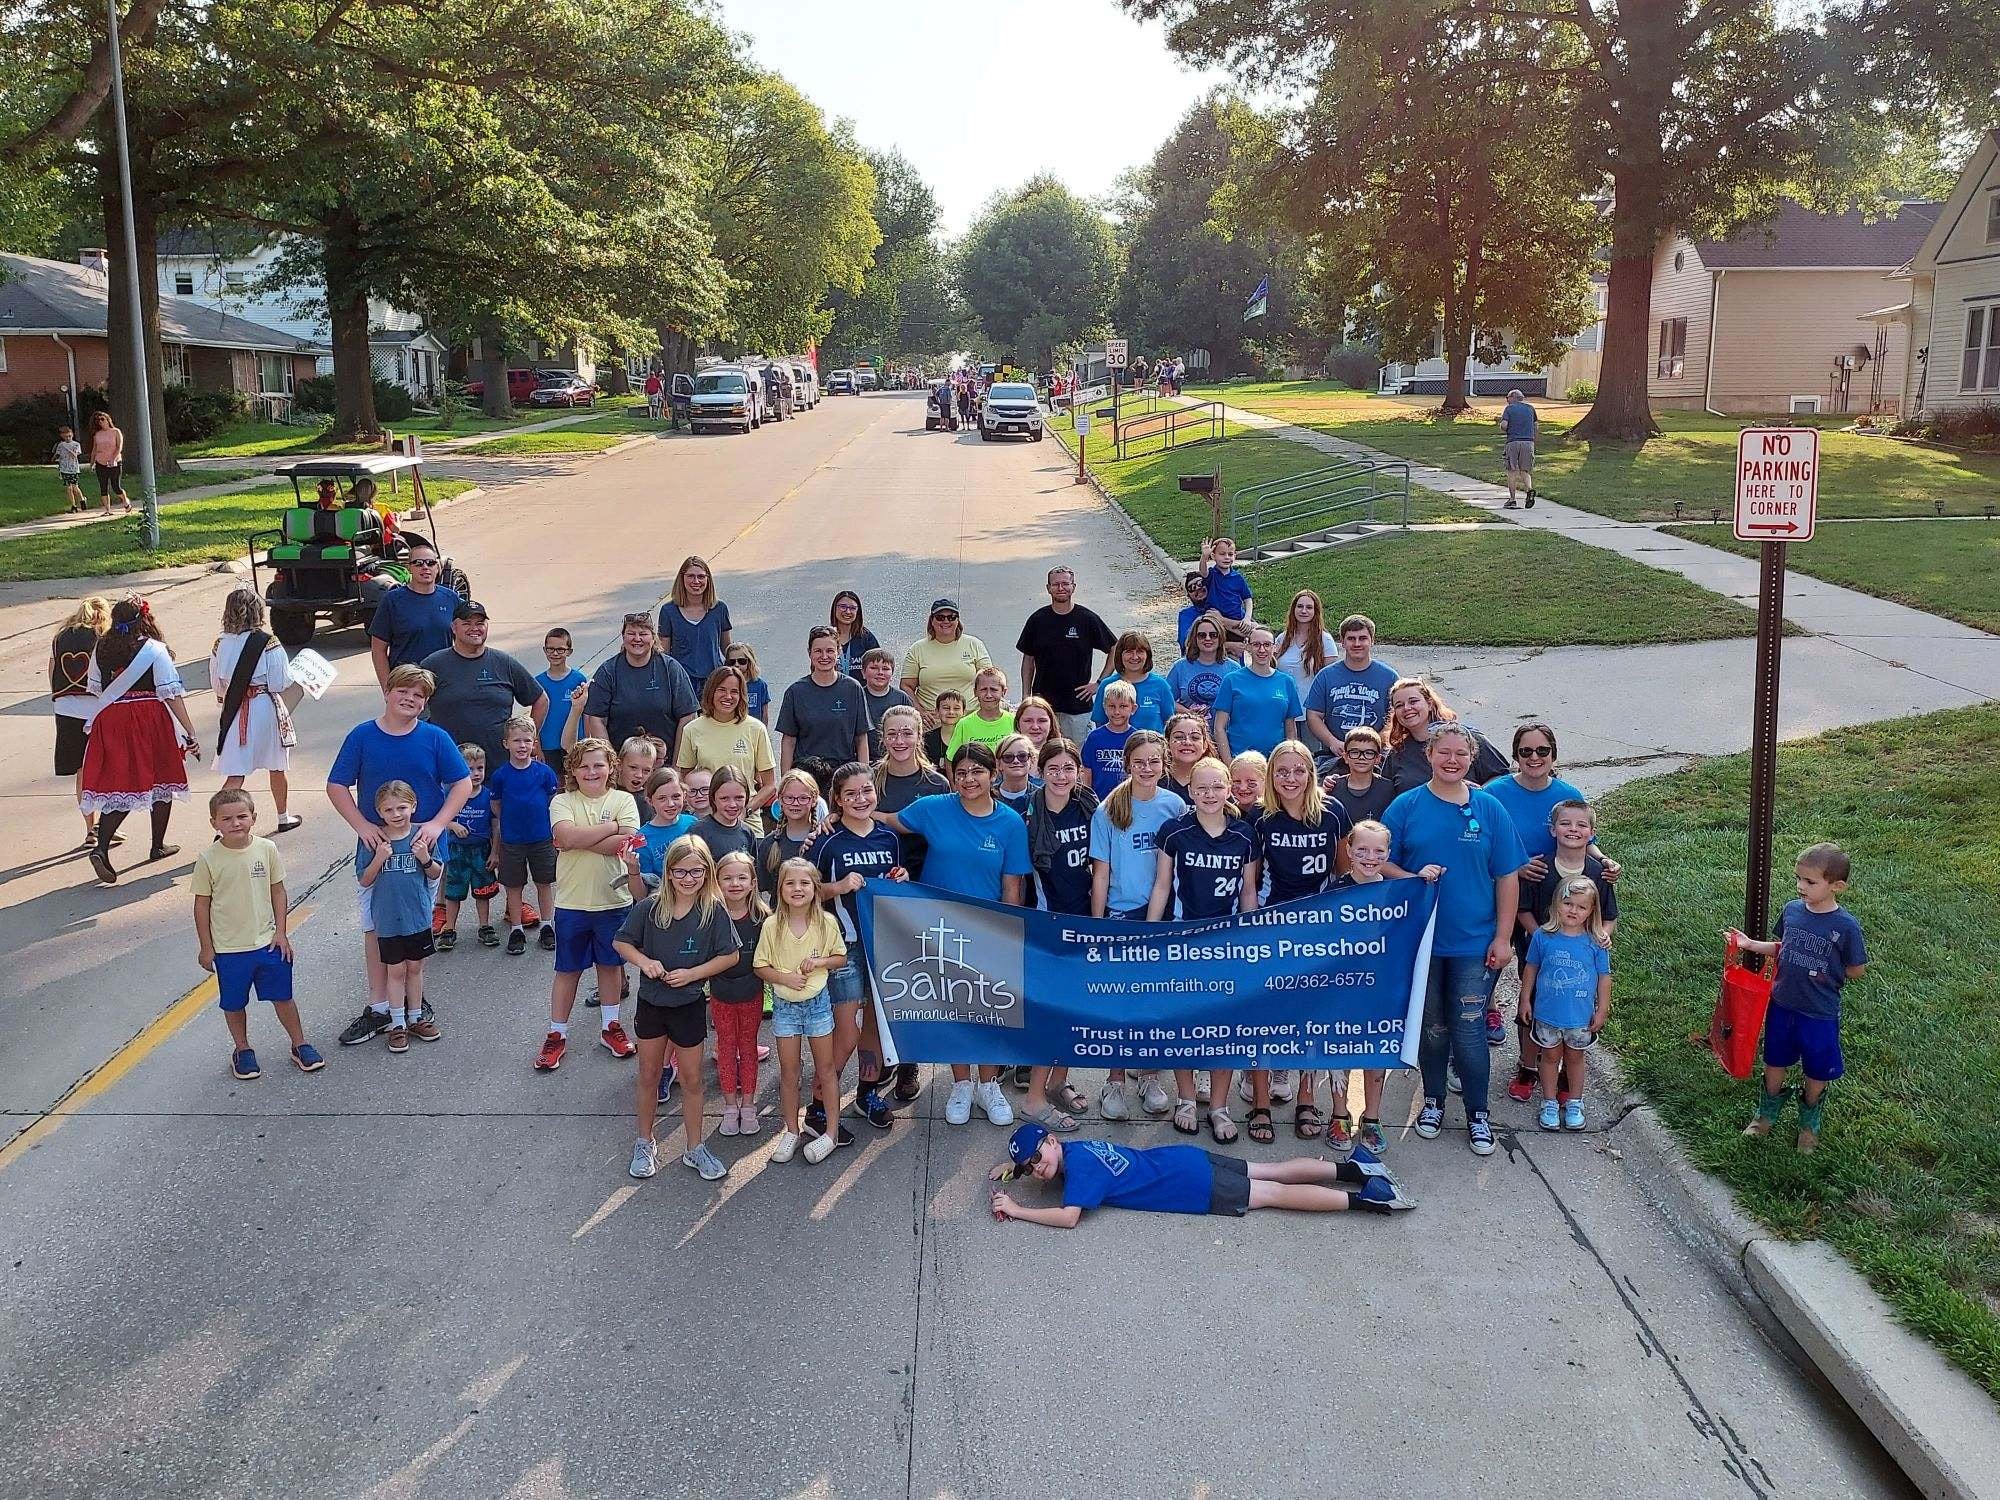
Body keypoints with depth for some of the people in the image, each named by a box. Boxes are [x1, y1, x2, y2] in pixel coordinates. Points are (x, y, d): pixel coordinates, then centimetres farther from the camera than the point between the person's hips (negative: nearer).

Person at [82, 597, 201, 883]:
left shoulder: (101, 648, 4)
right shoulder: (155, 650, -10)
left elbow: (94, 688, 9)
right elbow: (171, 694, -12)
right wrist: (190, 732, -10)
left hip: (111, 721, 4)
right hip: (150, 720, -4)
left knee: (118, 785, 6)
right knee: (162, 779, 14)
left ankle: (101, 847, -13)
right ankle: (158, 846, 25)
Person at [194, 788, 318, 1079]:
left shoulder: (267, 849, -6)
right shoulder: (208, 859, -11)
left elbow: (278, 891, 3)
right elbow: (202, 904, -3)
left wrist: (280, 932, -1)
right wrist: (205, 947, -1)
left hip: (267, 942, 1)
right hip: (228, 948, -1)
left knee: (282, 997, 10)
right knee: (234, 1004, 13)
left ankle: (300, 1045, 26)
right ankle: (242, 1050, 32)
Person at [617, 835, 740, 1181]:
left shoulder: (714, 912, -14)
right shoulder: (649, 908, -12)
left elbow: (730, 956, -9)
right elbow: (621, 942, -1)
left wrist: (692, 974, -19)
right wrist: (645, 962, -19)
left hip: (689, 1006, -1)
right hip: (651, 1003, 1)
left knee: (691, 1079, 11)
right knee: (648, 1076, 15)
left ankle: (694, 1148, 27)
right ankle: (645, 1143, 33)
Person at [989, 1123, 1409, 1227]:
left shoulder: (1079, 1166, -21)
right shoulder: (1072, 1147, 4)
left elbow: (1068, 1217, -31)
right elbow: (1028, 1156, 26)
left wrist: (1016, 1210, -24)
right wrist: (1014, 1164, 10)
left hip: (1192, 1187, -8)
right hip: (1182, 1160, 8)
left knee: (1274, 1193, -3)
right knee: (1274, 1172, 14)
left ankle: (1363, 1197, -1)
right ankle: (1352, 1168, 19)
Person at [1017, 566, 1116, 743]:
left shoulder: (1087, 619, -1)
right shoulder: (1038, 620, 5)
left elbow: (1115, 649, 6)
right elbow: (1028, 659, 11)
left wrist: (1099, 683, 0)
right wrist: (1026, 697, 4)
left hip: (1079, 703, -1)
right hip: (1043, 702, 1)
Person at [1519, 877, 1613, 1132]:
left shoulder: (1596, 942, -13)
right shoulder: (1543, 936, -13)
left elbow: (1604, 977, -3)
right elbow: (1531, 968, 1)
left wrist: (1602, 1010, 0)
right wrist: (1525, 1000, 5)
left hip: (1581, 1015, 0)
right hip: (1548, 1013, 0)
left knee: (1575, 1057, 18)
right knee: (1551, 1056, 16)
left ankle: (1574, 1103, 35)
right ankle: (1549, 1103, 31)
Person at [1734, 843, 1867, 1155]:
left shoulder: (1846, 926, -20)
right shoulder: (1791, 910, -8)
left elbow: (1857, 971, -9)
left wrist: (1825, 977, -8)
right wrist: (1751, 944, -6)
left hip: (1819, 1014, -3)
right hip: (1782, 1004, 4)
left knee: (1817, 1072, 17)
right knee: (1775, 1062, 21)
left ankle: (1810, 1122, 41)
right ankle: (1767, 1113, 43)